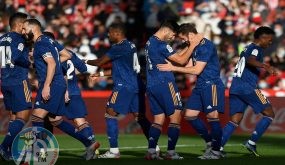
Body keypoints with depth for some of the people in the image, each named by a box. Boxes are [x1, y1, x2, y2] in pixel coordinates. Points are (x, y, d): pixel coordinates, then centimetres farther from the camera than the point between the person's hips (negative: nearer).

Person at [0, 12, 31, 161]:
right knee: (23, 116, -6)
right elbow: (17, 58, -23)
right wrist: (29, 63, -8)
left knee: (13, 116, 15)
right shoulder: (18, 39, -10)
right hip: (19, 81, -8)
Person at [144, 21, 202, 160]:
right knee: (175, 116, -2)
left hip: (151, 86, 9)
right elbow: (181, 60, -12)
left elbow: (175, 56, 20)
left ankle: (151, 151, 0)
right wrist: (193, 45, -5)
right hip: (164, 84, -9)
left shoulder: (150, 42, 16)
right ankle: (171, 152, -6)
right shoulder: (161, 44, -14)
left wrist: (188, 46, 15)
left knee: (158, 118, 9)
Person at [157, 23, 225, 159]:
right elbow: (189, 66, 11)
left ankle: (216, 151, 1)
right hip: (200, 86, 10)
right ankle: (210, 141, 18)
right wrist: (171, 67, -1)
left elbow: (197, 70, -20)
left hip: (211, 85, -10)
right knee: (190, 115, 7)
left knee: (212, 117, -7)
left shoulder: (206, 46, -17)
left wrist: (173, 68, -18)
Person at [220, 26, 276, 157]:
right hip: (247, 87, -9)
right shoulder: (256, 48, -4)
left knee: (234, 121, 6)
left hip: (235, 87, 9)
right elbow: (251, 60, -26)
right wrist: (266, 67, -42)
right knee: (269, 114, 0)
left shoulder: (248, 48, 24)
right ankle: (252, 142, -7)